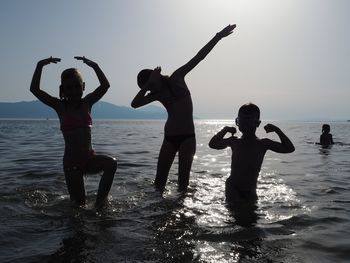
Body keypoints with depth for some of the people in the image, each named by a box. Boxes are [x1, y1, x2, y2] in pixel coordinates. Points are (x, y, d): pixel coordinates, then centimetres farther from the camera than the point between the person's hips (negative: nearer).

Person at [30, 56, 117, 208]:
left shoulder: (87, 103, 4)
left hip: (90, 158, 2)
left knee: (111, 163, -29)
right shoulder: (60, 106, -1)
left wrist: (94, 66, -16)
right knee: (79, 203, -2)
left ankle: (99, 202, -12)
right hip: (71, 162, -2)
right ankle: (74, 200, 36)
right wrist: (40, 65, -16)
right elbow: (34, 89, -12)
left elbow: (105, 85, -9)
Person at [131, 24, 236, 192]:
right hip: (169, 138, 3)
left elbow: (199, 57, -5)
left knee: (183, 179, -4)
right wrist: (148, 84, -13)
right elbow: (135, 104, -9)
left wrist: (218, 36, -8)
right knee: (159, 180, -1)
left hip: (187, 137, -3)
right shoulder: (157, 94, 6)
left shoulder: (177, 78, -1)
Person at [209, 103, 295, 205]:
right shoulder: (234, 142, -1)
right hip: (233, 187, -1)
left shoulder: (263, 144, -4)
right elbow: (212, 144, 13)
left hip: (250, 191, 1)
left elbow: (289, 148, -6)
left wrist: (277, 130, -12)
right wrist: (224, 130, 1)